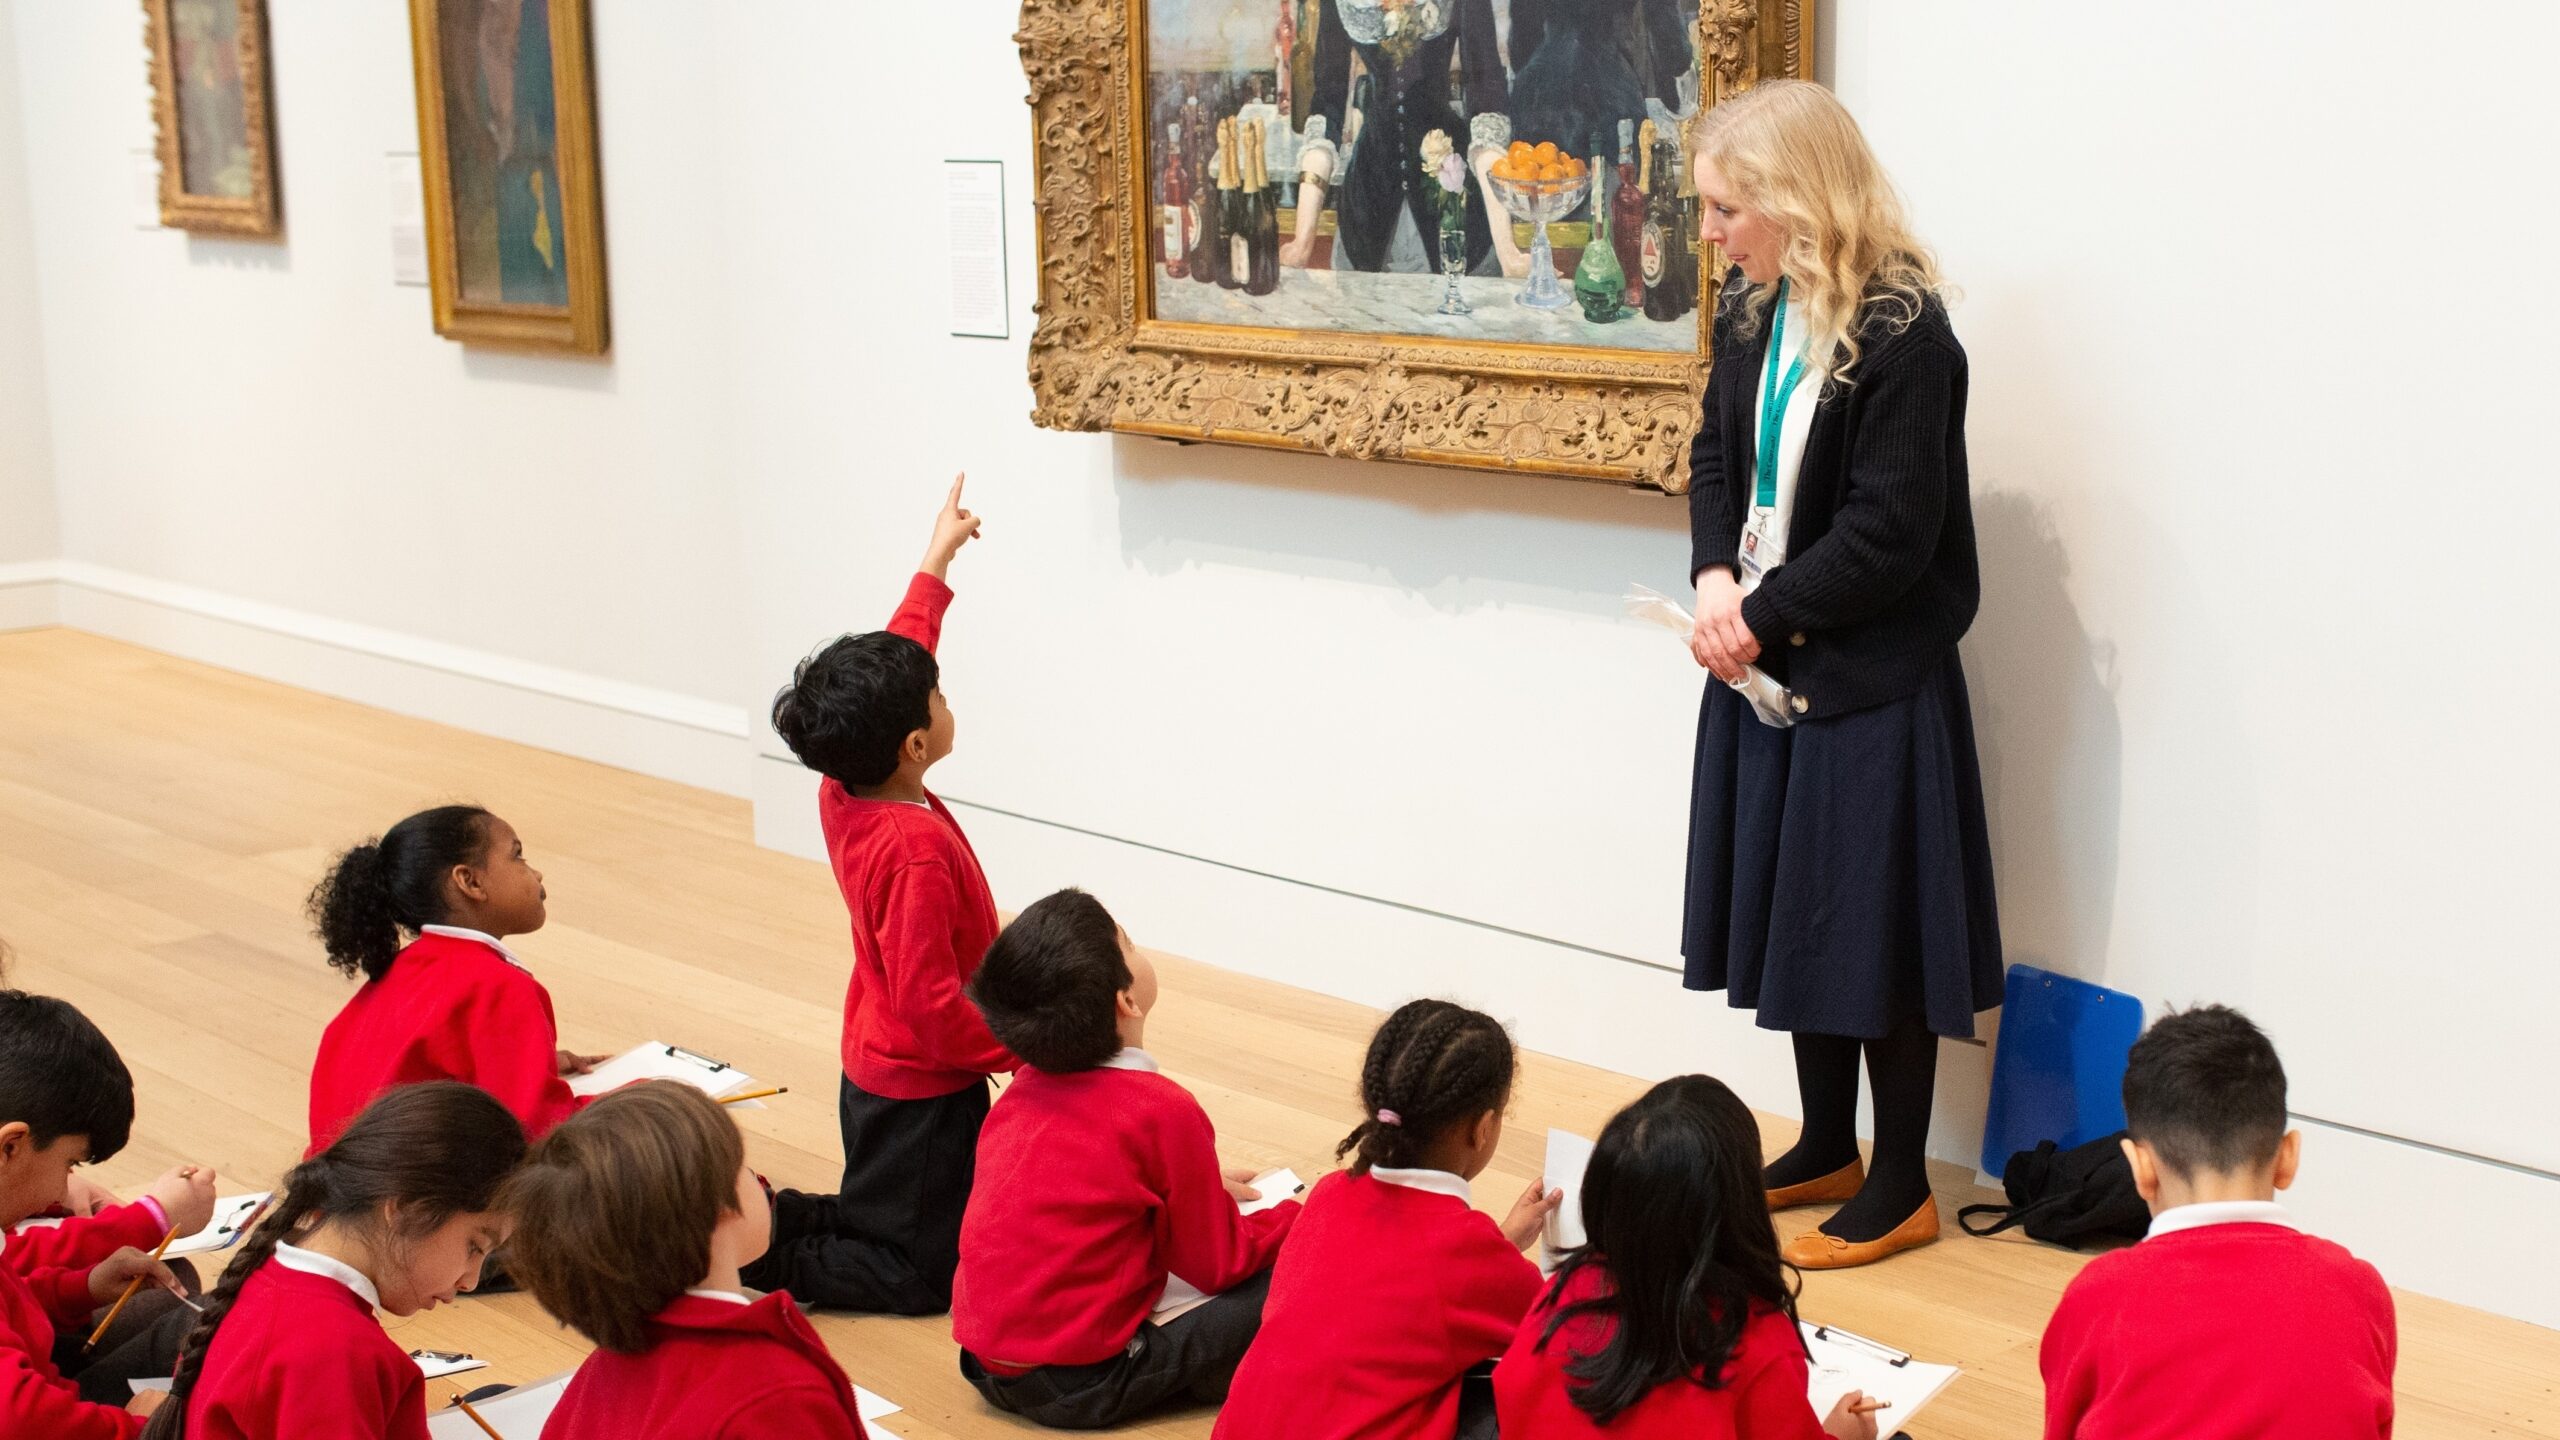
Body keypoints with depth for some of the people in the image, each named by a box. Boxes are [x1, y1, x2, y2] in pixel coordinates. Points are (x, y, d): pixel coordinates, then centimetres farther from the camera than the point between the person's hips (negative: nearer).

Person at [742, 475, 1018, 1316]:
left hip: (874, 1069, 9)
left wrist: (936, 563, 15)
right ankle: (753, 1256, -4)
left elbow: (893, 667, 9)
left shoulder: (842, 797, -5)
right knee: (921, 1272, 4)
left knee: (876, 1221, 26)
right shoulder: (916, 849, -30)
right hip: (921, 1089, -9)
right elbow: (929, 1001, -28)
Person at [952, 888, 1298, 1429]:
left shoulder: (1027, 1085, 4)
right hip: (1077, 1385, -7)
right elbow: (1220, 1263, -6)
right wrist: (1297, 1217, 12)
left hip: (986, 1363, 7)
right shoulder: (1163, 1111, -16)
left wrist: (1203, 1187, 23)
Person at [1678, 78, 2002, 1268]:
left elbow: (1888, 538, -20)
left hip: (1871, 684, -8)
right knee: (1795, 912, 17)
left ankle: (1900, 1189, 19)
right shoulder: (1752, 310, 3)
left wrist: (1760, 614, -15)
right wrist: (1715, 580, -7)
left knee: (1872, 931, 3)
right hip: (1770, 673, 8)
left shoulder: (1903, 334, -20)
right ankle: (1827, 1150, 34)